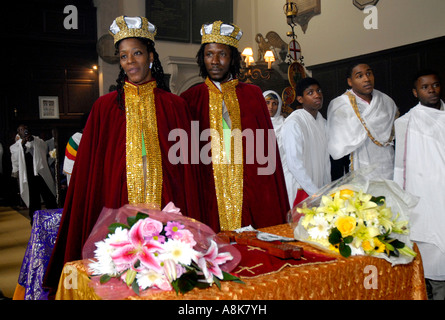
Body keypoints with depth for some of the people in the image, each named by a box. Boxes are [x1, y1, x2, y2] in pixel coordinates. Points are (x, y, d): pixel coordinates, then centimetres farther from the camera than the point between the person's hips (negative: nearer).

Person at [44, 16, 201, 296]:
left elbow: (186, 166, 5)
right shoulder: (106, 107, 5)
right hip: (118, 207, 0)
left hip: (165, 207, 0)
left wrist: (189, 219, 1)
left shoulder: (174, 106, 6)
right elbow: (89, 167, 6)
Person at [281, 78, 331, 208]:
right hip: (300, 191, -7)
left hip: (319, 189, 7)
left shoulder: (322, 121, 11)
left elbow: (325, 157, 14)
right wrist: (316, 193, -17)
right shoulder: (293, 123, -15)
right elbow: (294, 164, -20)